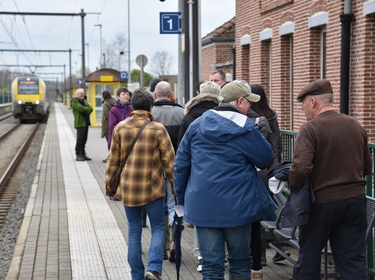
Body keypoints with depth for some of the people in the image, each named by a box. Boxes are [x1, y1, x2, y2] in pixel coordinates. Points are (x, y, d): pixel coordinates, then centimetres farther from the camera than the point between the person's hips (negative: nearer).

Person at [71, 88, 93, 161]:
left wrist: (85, 111, -12)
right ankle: (77, 155, -7)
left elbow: (90, 108, 7)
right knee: (79, 140, -10)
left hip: (86, 123, 8)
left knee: (84, 140, 10)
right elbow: (81, 108, -20)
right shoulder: (74, 101, -5)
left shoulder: (84, 101, 19)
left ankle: (83, 154, 15)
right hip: (80, 123, -8)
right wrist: (88, 109, -4)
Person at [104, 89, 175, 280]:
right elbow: (169, 161, -5)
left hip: (128, 189, 2)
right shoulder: (158, 129, -7)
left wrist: (109, 184, 16)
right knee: (158, 228, 10)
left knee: (134, 230, 12)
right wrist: (175, 186, 5)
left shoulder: (120, 128, -1)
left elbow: (113, 159, 5)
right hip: (152, 188, -2)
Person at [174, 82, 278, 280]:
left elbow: (181, 165, 8)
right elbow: (266, 161, -2)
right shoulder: (245, 128, -7)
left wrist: (181, 199, 16)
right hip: (236, 205, -2)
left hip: (203, 206, 3)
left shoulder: (197, 125, 6)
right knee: (240, 262, 14)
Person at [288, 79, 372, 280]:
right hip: (355, 199, 5)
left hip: (323, 201, -5)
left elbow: (300, 167, -25)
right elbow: (367, 168, 12)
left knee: (309, 256, 13)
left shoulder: (310, 129, -13)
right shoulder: (356, 126, 6)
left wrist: (293, 188, -8)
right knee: (354, 260, 8)